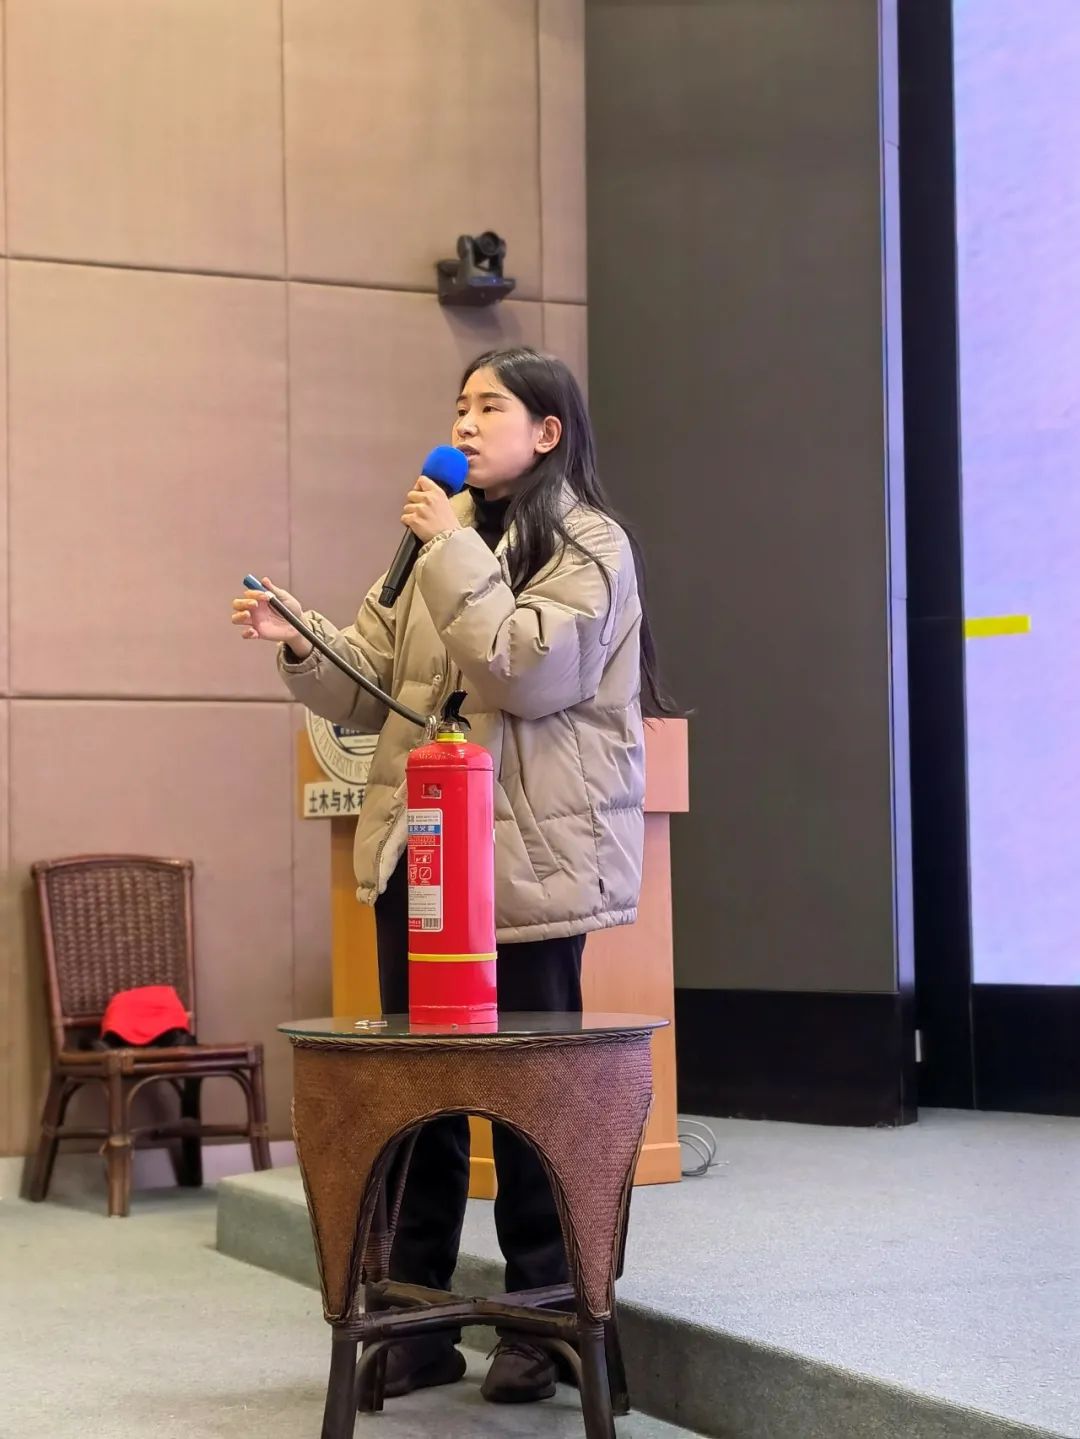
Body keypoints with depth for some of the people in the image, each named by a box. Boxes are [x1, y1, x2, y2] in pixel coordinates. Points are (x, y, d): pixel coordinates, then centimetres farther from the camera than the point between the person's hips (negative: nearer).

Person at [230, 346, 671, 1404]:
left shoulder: (590, 548, -3)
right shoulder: (441, 542, 15)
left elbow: (526, 671, -19)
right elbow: (373, 689, 12)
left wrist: (454, 552, -15)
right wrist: (300, 642, -6)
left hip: (528, 861, -6)